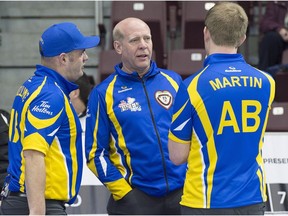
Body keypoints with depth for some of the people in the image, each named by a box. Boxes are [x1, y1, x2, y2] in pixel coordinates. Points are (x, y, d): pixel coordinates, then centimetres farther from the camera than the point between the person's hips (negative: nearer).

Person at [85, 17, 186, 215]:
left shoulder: (173, 80, 8)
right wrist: (123, 193, -10)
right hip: (135, 198, -3)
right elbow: (96, 153, -2)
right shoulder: (104, 94, -1)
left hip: (182, 192, 3)